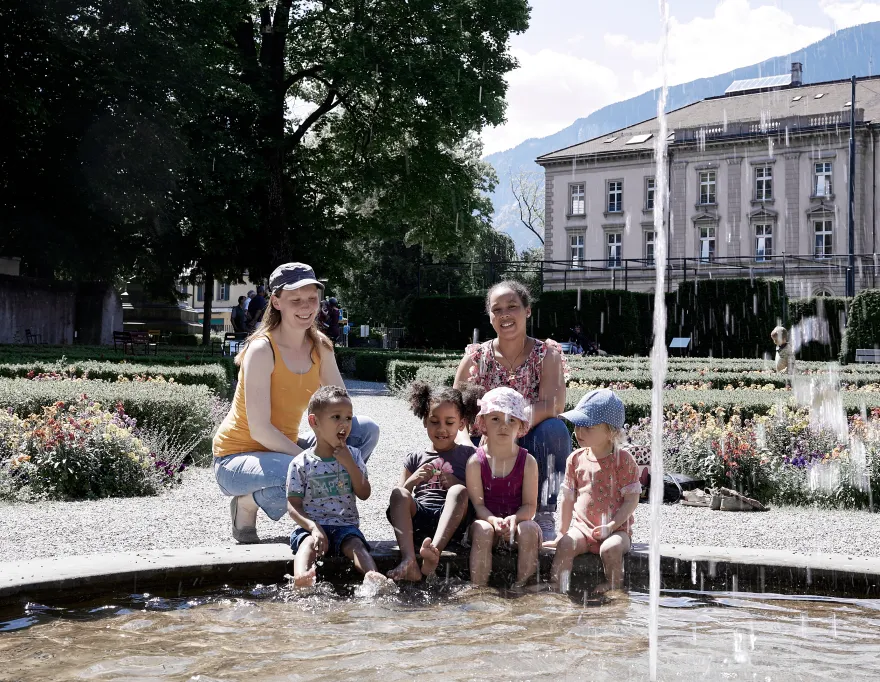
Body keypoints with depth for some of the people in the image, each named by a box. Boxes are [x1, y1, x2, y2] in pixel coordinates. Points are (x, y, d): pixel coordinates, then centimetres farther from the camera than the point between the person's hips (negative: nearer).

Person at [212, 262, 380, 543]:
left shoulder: (319, 346, 0)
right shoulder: (262, 350, -21)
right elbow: (260, 430, -24)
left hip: (283, 448, 7)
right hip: (237, 457, -7)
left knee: (367, 430, -7)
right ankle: (247, 502, -5)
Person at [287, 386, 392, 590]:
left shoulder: (353, 455, 10)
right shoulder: (301, 463, 1)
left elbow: (364, 494, 3)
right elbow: (293, 506, -2)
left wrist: (349, 464, -8)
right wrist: (313, 527, -20)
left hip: (345, 525, 2)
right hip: (312, 525, -2)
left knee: (356, 543, -29)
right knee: (308, 544, -33)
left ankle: (372, 576, -55)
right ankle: (301, 578, -62)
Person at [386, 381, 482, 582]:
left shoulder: (468, 455, 18)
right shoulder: (416, 458, 23)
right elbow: (399, 497, 15)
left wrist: (455, 485, -9)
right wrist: (412, 481, -4)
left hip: (451, 521, -2)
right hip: (417, 517, 2)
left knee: (459, 491, -31)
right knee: (398, 493, -27)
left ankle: (434, 552, -55)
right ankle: (408, 561, -49)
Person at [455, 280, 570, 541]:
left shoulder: (547, 354, -4)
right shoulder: (475, 357, 1)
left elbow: (553, 406, -22)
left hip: (532, 447, -1)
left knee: (554, 428, -32)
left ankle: (544, 516, -21)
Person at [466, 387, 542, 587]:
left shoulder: (527, 462, 0)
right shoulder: (476, 462, -2)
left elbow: (530, 505, -4)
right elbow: (477, 503, -6)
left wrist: (514, 518, -25)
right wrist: (494, 520, -27)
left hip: (517, 520, 1)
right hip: (488, 520, 0)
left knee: (529, 530, -31)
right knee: (482, 530, -32)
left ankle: (522, 587, -20)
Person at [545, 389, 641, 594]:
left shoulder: (623, 460, -6)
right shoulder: (576, 459, 7)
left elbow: (631, 500, -8)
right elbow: (568, 498, 13)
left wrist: (610, 526, -18)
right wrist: (562, 532, 13)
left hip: (616, 529, -3)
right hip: (582, 527, 3)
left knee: (611, 548, -33)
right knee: (565, 544, -25)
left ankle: (613, 588, -14)